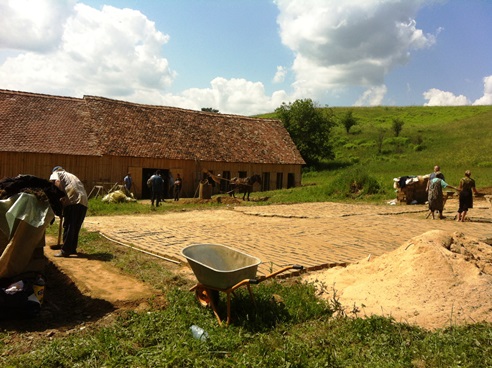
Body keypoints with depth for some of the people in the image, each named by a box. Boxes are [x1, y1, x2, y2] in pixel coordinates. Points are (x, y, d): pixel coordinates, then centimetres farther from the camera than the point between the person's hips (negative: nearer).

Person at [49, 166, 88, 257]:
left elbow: (57, 182, -7)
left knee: (68, 227, -1)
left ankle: (65, 250, 2)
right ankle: (72, 248, 23)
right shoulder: (71, 175, 36)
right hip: (83, 201, 7)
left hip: (72, 201, -7)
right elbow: (81, 186, 21)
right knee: (75, 227, 15)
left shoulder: (55, 173, 17)